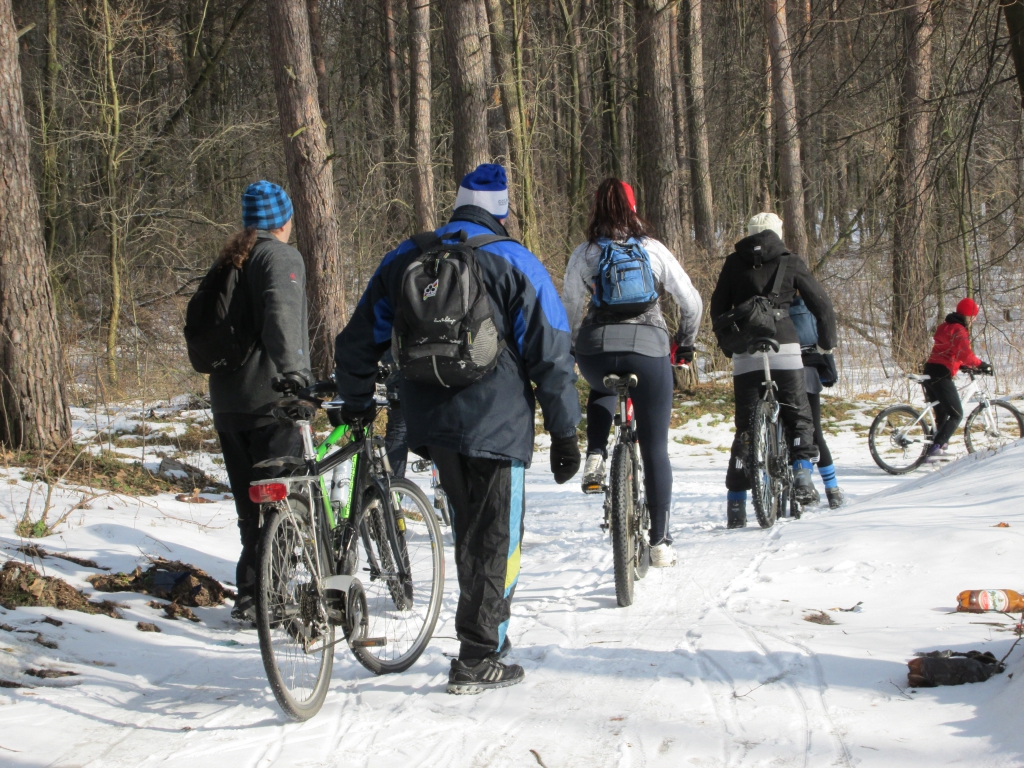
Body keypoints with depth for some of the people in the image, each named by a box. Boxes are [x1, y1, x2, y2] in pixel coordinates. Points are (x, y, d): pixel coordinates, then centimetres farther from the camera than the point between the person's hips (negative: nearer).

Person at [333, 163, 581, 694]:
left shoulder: (404, 260, 10)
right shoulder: (515, 263, -3)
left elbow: (358, 341, 17)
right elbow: (550, 355, -6)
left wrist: (355, 402, 32)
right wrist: (564, 432, 0)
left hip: (431, 425, 5)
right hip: (496, 425, -5)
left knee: (470, 534, 20)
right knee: (495, 538, 3)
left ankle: (488, 637, 27)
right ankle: (477, 660, 3)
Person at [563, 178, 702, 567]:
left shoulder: (584, 253, 8)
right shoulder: (654, 250, 8)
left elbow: (570, 307, 8)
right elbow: (692, 301, 9)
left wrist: (569, 351, 24)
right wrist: (684, 343, 24)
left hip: (596, 348, 1)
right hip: (649, 346, -1)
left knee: (601, 393, 38)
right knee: (655, 447, 8)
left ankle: (595, 461, 13)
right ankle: (660, 542, 9)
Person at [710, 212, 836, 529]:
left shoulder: (734, 263, 10)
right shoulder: (790, 262, 6)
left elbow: (718, 308, 12)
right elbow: (821, 304, 8)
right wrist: (827, 343, 22)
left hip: (745, 354, 2)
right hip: (784, 349, -2)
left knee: (745, 425, 6)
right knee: (798, 416, 12)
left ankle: (736, 502, 2)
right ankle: (802, 473, -9)